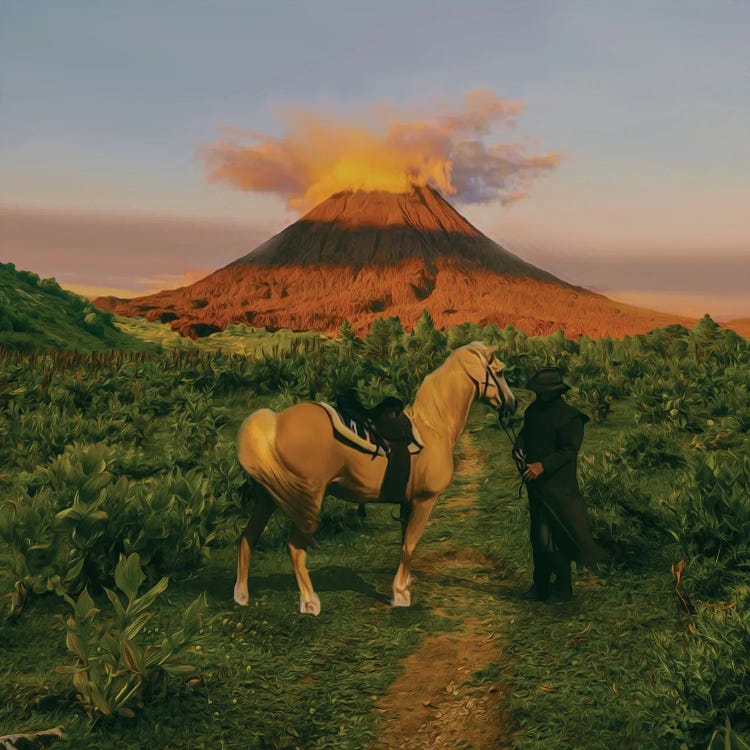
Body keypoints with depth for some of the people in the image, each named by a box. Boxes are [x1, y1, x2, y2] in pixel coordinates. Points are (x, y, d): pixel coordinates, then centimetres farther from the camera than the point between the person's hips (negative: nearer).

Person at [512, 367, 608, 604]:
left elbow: (568, 451, -18)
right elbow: (525, 432, 18)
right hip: (536, 485, 8)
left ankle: (562, 588, 9)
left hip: (557, 488, -8)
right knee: (537, 537, 16)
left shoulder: (569, 417, -14)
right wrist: (518, 446, -5)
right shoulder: (534, 410, 9)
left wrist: (543, 465, -29)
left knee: (551, 539, -7)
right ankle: (541, 585, 29)